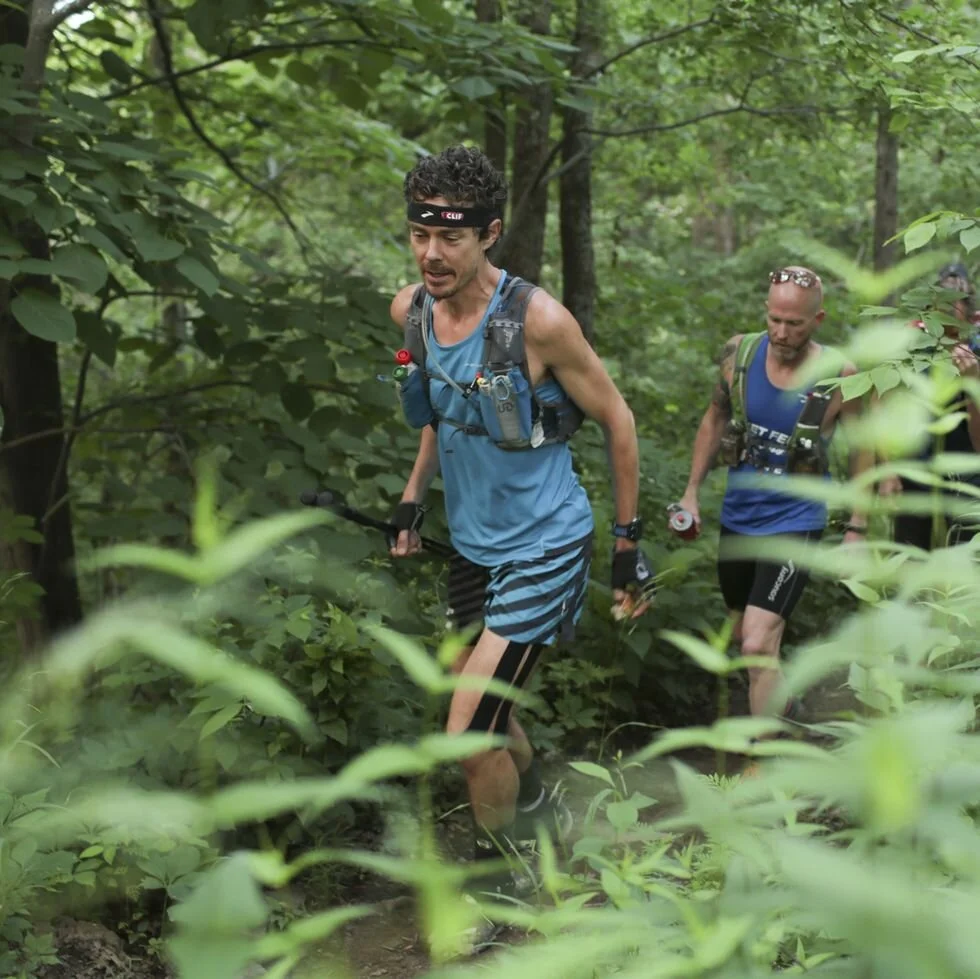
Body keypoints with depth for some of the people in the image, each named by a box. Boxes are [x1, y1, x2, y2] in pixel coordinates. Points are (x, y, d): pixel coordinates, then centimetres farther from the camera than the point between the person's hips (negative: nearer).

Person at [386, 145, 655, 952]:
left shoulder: (537, 319, -23)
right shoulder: (411, 311, -4)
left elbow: (616, 419, -10)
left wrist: (629, 542, -6)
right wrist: (412, 500, 12)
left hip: (543, 549, -7)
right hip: (474, 544, 7)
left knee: (470, 734, -11)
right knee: (486, 708, 20)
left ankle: (496, 878, 14)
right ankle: (541, 811, 49)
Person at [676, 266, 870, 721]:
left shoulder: (839, 375, -15)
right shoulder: (740, 352, -7)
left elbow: (863, 445, -1)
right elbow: (715, 420, 9)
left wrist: (857, 527, 0)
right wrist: (691, 492, 6)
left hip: (794, 521, -5)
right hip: (737, 517, 5)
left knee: (758, 646, -19)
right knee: (742, 633, 21)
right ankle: (782, 705, 49)